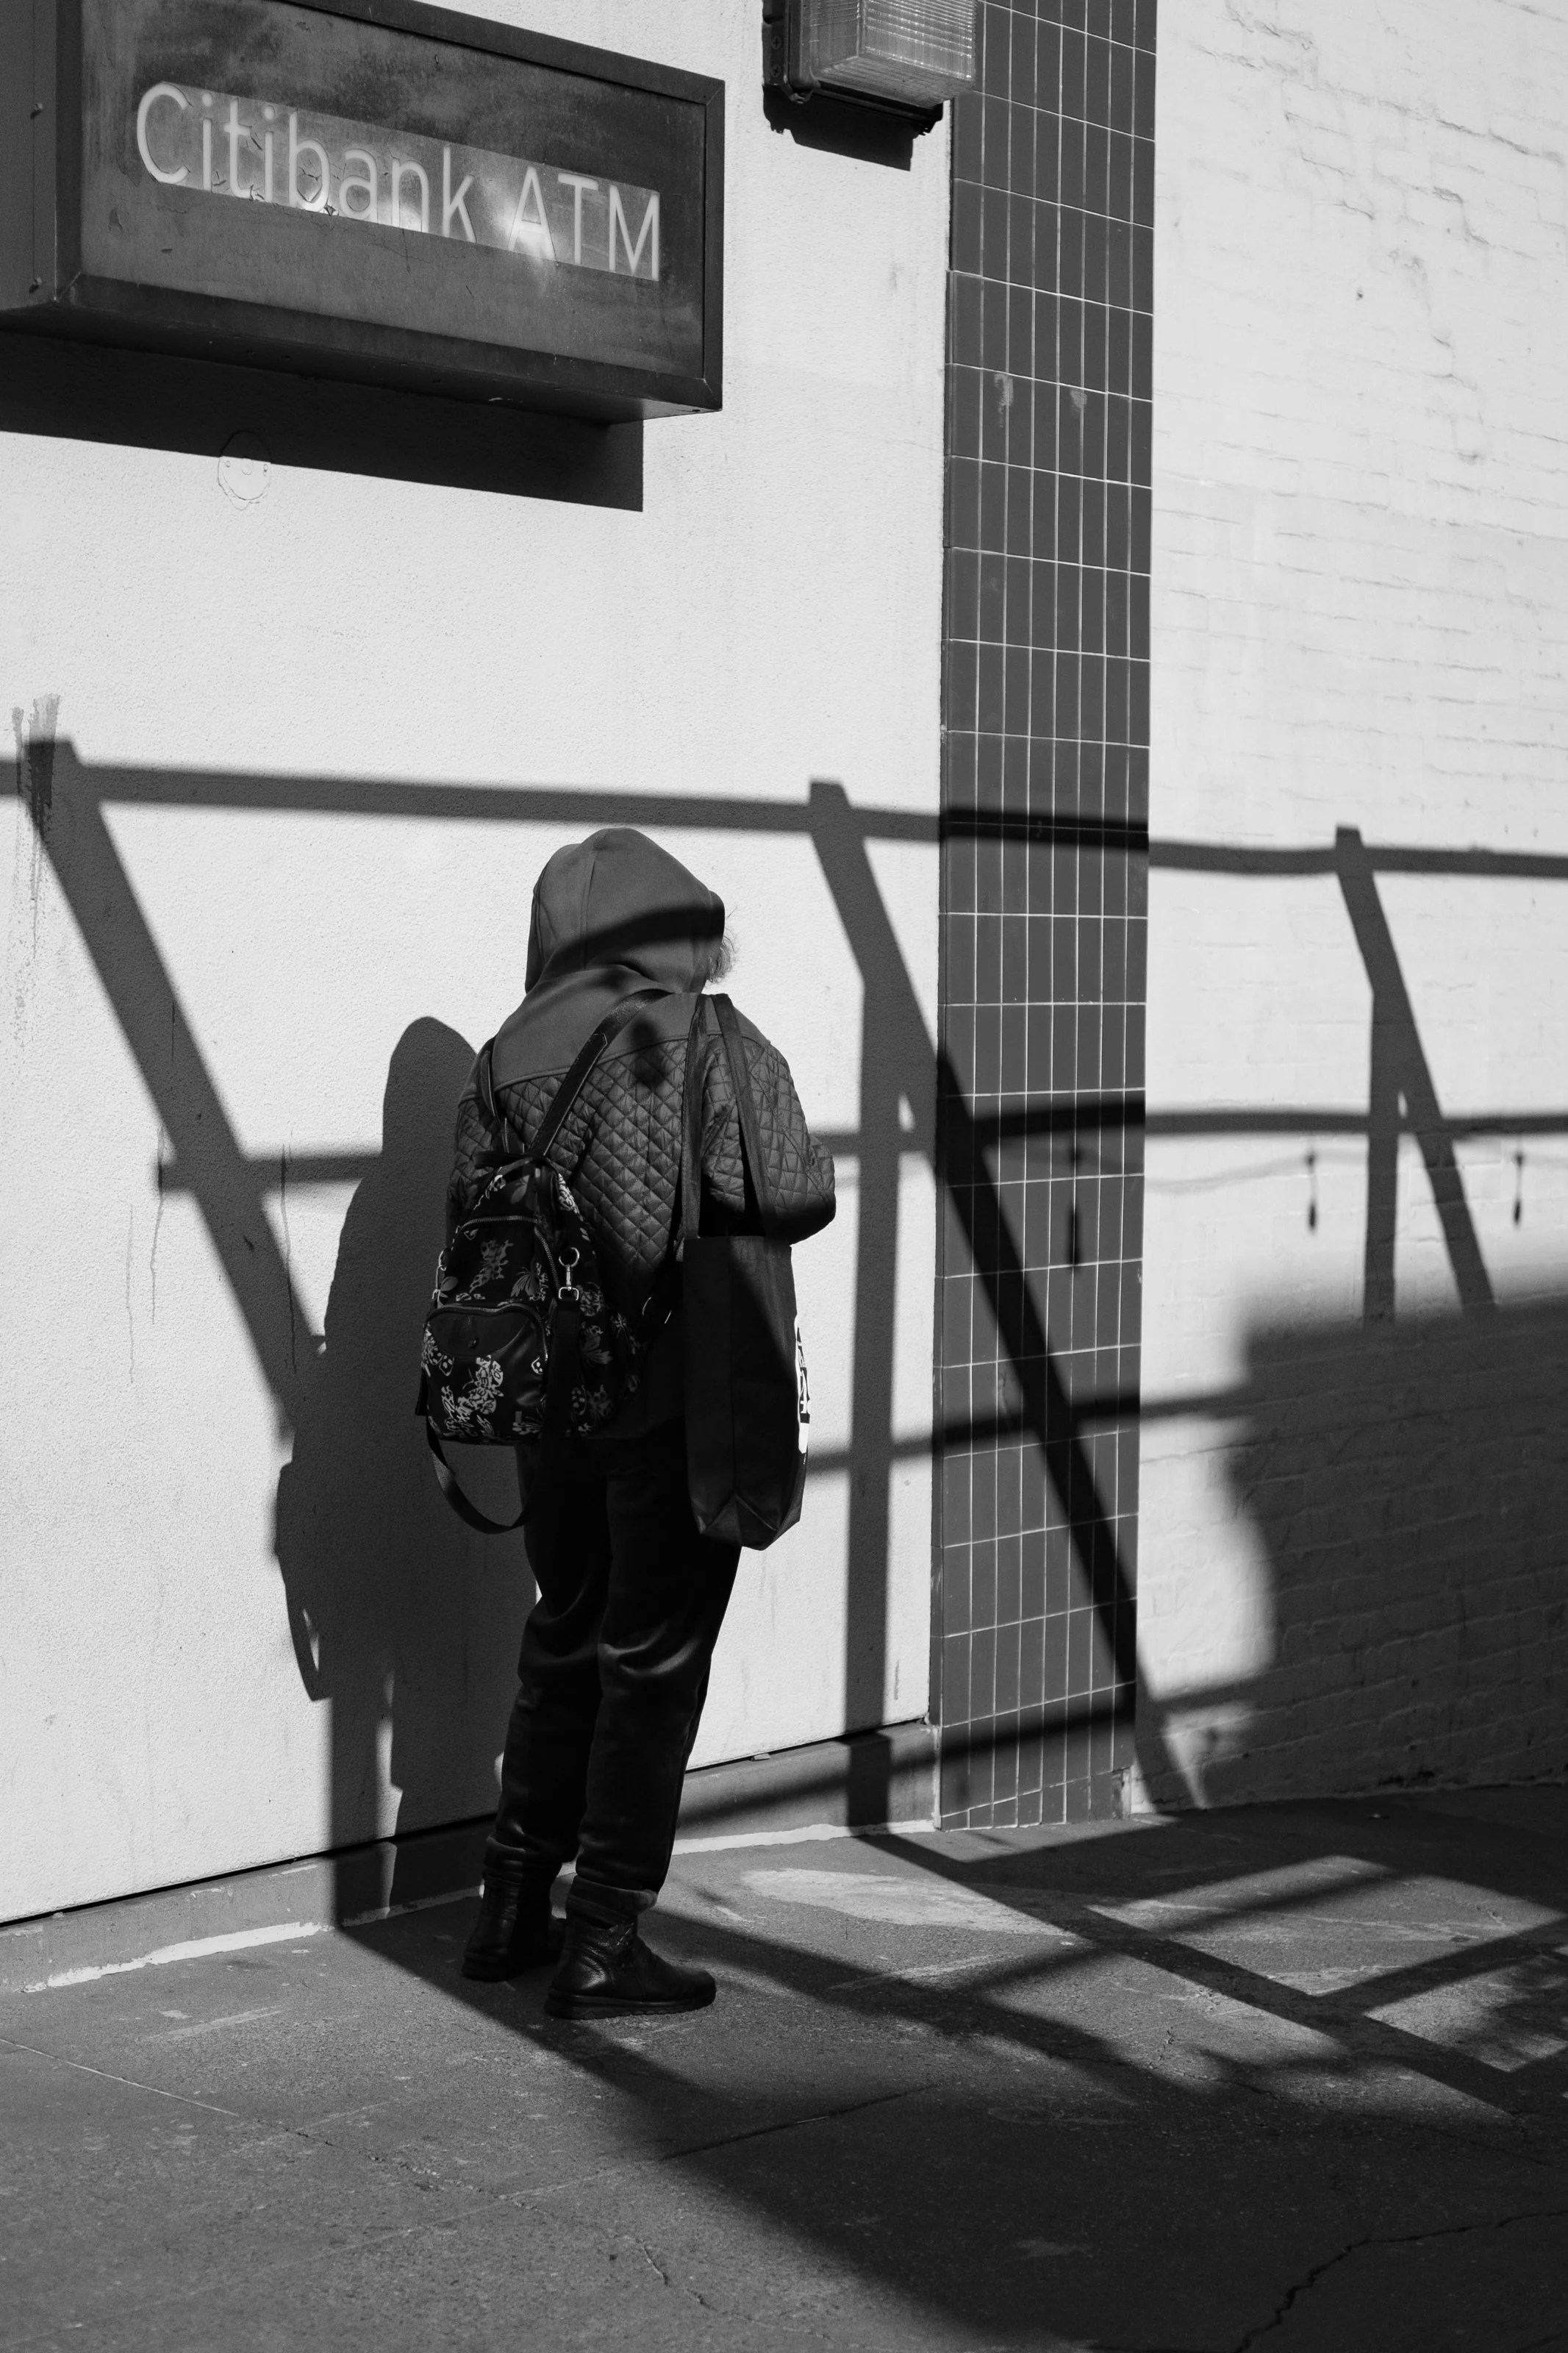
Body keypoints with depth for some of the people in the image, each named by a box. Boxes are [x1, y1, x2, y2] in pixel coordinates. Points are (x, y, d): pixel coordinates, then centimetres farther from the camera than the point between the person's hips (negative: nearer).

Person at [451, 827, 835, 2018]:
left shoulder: (511, 1055, 3)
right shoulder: (715, 1048, -11)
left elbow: (466, 1213, 2)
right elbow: (789, 1198, -20)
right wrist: (808, 1153, 0)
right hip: (680, 1396, -5)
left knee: (567, 1639, 19)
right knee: (654, 1661, 3)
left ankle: (513, 1907, 24)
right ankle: (606, 1942, 5)